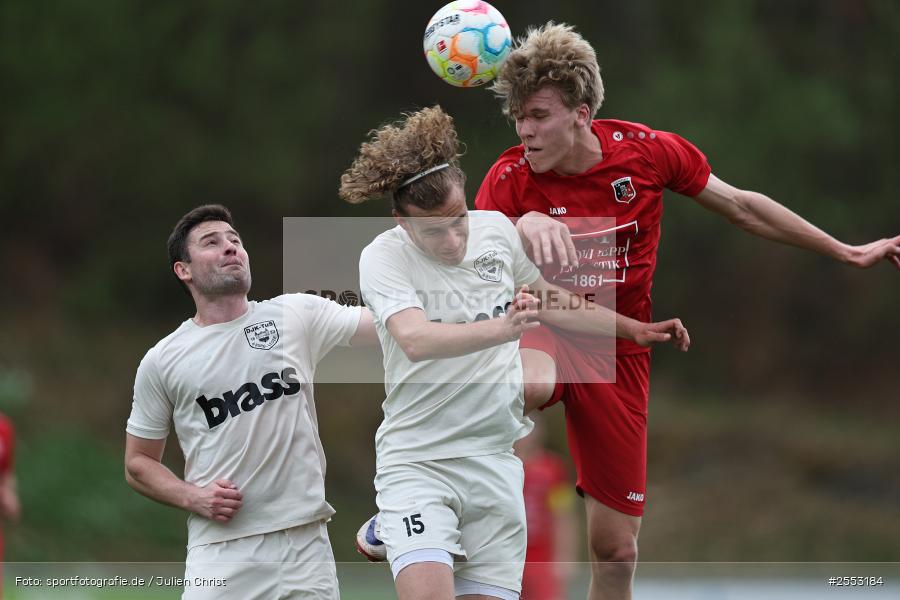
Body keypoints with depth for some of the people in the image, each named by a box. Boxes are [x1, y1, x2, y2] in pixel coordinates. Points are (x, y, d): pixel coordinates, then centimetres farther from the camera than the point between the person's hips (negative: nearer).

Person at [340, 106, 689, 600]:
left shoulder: (497, 230, 4)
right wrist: (502, 328, -43)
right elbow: (415, 340, -29)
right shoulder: (383, 258, -11)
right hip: (416, 462, -4)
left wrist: (637, 330, 29)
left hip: (495, 461, 5)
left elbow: (553, 301, 22)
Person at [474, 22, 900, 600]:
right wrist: (521, 227, -45)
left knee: (616, 546, 1)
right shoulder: (510, 177, -13)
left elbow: (741, 206, 5)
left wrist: (846, 253, 11)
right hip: (542, 335, -2)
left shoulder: (648, 151, -10)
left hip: (618, 353, 2)